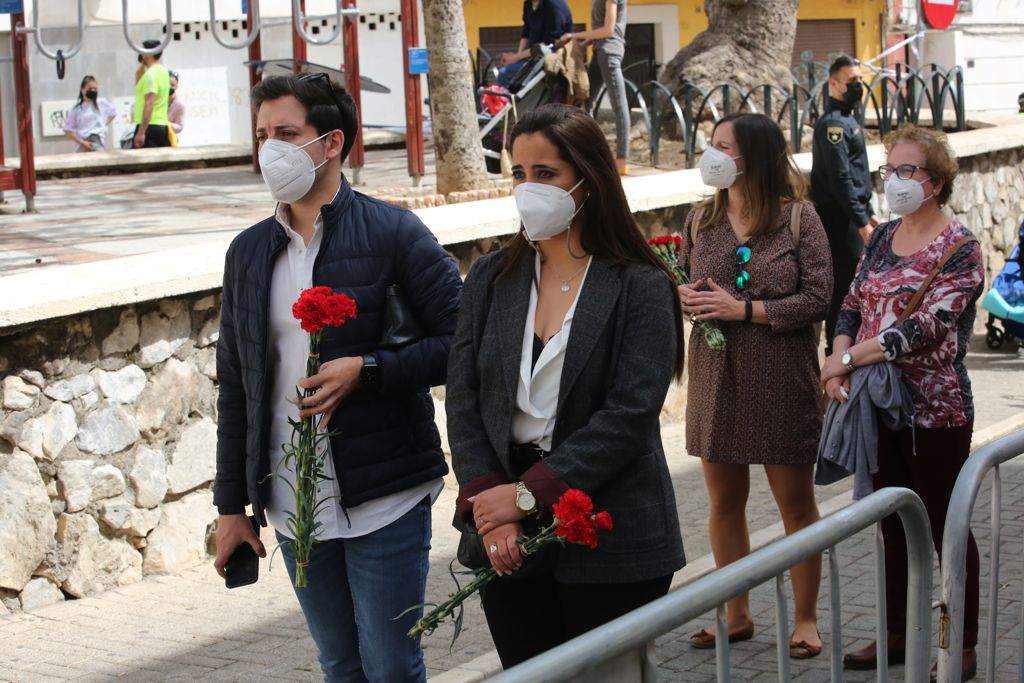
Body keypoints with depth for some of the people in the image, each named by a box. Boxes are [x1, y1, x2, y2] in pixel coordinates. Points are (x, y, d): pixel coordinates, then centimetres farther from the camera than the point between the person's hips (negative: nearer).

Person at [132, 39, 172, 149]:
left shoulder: (151, 74, -14)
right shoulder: (162, 71, 15)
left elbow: (149, 104, -23)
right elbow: (138, 81, 32)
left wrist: (141, 132, -25)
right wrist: (142, 64, 19)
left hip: (150, 127, -10)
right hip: (162, 126, 10)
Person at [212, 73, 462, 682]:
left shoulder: (393, 233, -6)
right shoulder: (248, 252, 9)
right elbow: (236, 386, 13)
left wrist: (365, 370, -20)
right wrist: (232, 505, 12)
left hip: (384, 501, -5)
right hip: (293, 506, 5)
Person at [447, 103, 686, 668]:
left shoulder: (640, 287, -6)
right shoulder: (490, 279, 7)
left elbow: (629, 415, -14)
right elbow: (462, 402, 3)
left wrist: (528, 493, -17)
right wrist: (489, 503, -11)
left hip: (609, 543, -3)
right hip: (508, 540, 4)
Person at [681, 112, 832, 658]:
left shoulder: (798, 218, -8)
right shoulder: (702, 219, 5)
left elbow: (817, 300, -12)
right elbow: (681, 281, 14)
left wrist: (744, 309, -18)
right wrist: (685, 296, -9)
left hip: (781, 381, -4)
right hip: (716, 376, 5)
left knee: (795, 502, 6)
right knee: (724, 501, 12)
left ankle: (805, 618, 19)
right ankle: (737, 615, 27)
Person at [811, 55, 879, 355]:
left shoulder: (847, 120, 18)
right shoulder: (833, 123, -15)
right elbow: (840, 179, -20)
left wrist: (869, 213, 20)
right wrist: (861, 222, -20)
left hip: (850, 216, 10)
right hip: (839, 218, -10)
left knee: (846, 284, 14)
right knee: (844, 285, -7)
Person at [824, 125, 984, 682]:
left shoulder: (958, 249, -12)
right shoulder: (882, 238, 9)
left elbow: (927, 326, -23)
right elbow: (852, 306, 9)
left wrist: (848, 358, -23)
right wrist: (838, 360, -11)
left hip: (936, 410, -6)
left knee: (945, 526, 2)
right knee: (894, 524, 14)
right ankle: (897, 634, 26)